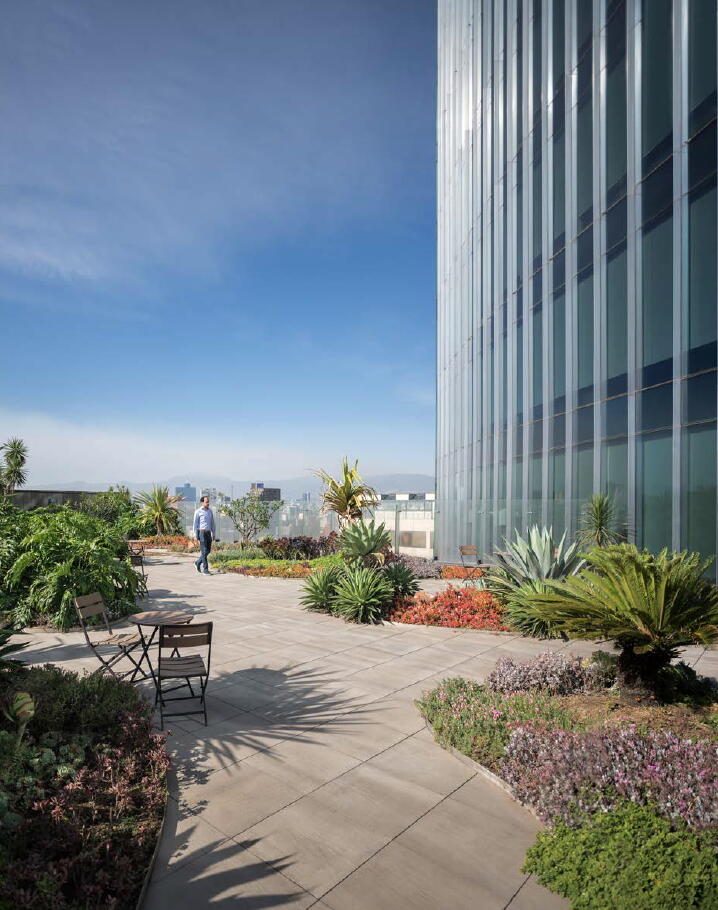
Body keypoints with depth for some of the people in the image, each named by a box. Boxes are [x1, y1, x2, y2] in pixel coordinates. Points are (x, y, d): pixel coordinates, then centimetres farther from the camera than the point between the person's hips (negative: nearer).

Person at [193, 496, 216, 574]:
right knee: (204, 551, -6)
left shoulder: (210, 511, 12)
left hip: (208, 533, 6)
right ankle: (205, 569, -1)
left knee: (208, 550, 10)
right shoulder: (198, 512, -6)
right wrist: (196, 535, -10)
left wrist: (214, 534, 14)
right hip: (201, 532, -6)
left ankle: (198, 563, 31)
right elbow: (195, 524, -5)